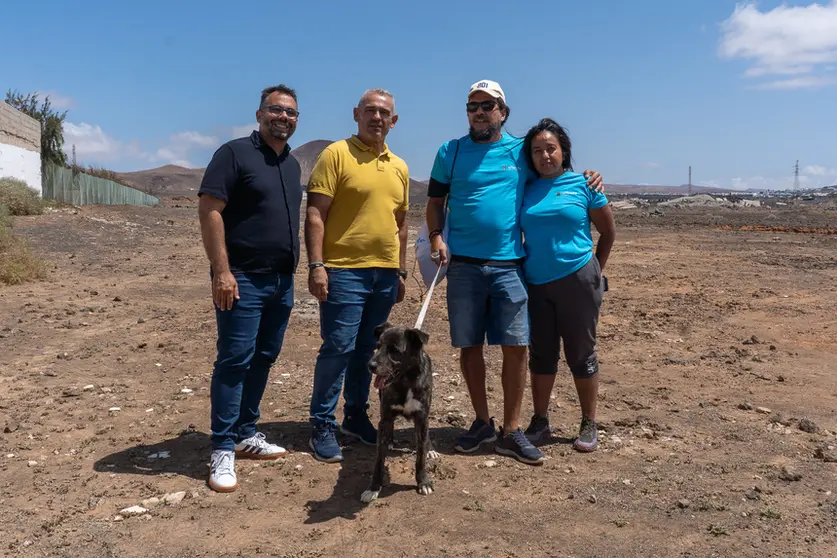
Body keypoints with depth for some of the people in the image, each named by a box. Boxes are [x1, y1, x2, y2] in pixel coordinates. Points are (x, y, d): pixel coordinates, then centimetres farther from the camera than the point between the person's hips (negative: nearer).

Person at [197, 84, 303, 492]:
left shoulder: (292, 164, 16)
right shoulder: (234, 153, -7)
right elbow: (209, 211, -14)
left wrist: (294, 268, 16)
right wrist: (222, 272, -20)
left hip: (282, 281, 8)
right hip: (243, 280, -7)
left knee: (263, 359, 12)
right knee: (234, 361, -5)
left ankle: (245, 434, 24)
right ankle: (222, 450, 3)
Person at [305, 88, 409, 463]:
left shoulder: (399, 167, 14)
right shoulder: (336, 154, -4)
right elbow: (315, 214, -9)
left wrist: (401, 270, 17)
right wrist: (316, 265, -16)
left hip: (385, 273, 6)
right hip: (344, 270, -6)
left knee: (367, 349, 13)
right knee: (338, 348, -5)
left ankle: (356, 415, 26)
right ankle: (322, 425, 9)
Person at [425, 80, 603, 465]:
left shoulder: (520, 151, 8)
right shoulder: (450, 152, 8)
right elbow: (435, 201, 11)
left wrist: (585, 179, 3)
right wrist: (435, 238, -6)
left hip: (509, 265, 0)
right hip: (463, 264, 0)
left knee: (516, 346, -3)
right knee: (469, 345, 6)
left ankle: (511, 432, 11)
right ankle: (482, 422, 24)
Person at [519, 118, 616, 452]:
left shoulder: (582, 184, -1)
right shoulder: (527, 190, 5)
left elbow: (608, 231, 7)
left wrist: (595, 271, 10)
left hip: (577, 281, -3)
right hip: (536, 284, 3)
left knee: (581, 353, 5)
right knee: (541, 353, 10)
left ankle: (589, 424, 19)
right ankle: (540, 421, 23)